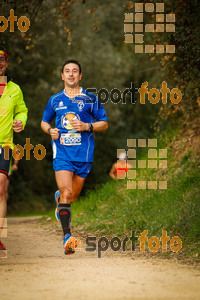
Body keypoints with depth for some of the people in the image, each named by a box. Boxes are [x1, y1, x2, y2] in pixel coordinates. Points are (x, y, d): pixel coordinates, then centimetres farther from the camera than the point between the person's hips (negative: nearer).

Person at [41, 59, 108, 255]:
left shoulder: (90, 99, 6)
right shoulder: (55, 100, 10)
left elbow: (104, 123, 9)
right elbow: (44, 122, 22)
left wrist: (87, 126, -10)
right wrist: (50, 131, -1)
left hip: (83, 153, 1)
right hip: (62, 152, -1)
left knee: (73, 196, 10)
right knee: (66, 193, -17)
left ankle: (59, 198, 47)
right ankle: (67, 236, -20)